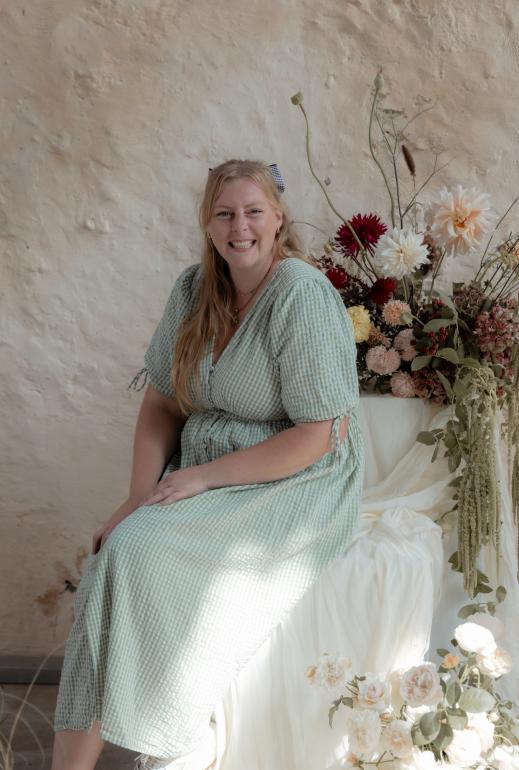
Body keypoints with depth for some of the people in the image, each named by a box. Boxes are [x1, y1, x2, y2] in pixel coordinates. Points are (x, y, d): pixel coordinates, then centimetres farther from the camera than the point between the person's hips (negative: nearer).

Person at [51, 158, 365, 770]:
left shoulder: (302, 295, -16)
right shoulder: (194, 289, 5)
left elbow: (319, 435, -18)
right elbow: (160, 402, 8)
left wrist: (203, 477, -16)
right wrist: (139, 499, -6)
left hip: (294, 487, -6)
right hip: (202, 473, 6)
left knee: (144, 557, -25)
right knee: (119, 550, -20)